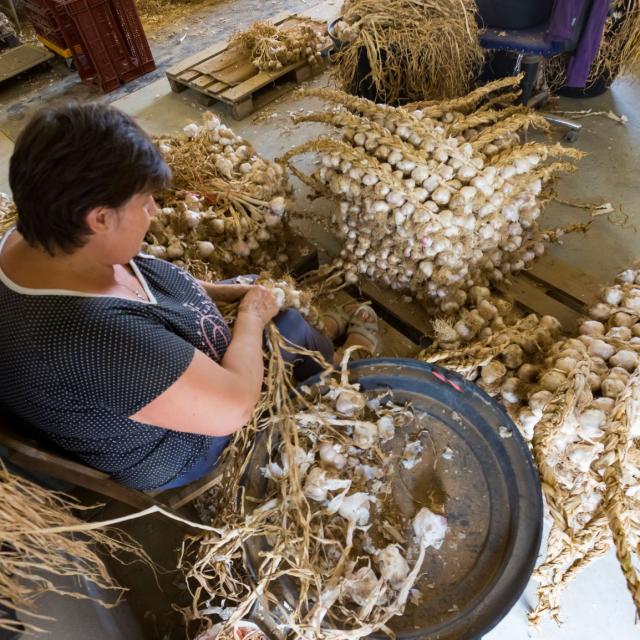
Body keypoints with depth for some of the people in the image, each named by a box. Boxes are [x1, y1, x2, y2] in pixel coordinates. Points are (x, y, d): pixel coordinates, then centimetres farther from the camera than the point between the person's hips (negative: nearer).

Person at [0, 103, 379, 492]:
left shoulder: (38, 239, -16)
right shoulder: (95, 336, -44)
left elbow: (148, 280, 2)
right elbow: (235, 406, -35)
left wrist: (233, 292, -7)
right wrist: (251, 317, -18)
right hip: (178, 450, -7)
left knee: (273, 297, 13)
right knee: (291, 329, 3)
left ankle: (327, 328, 40)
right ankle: (348, 350, 35)